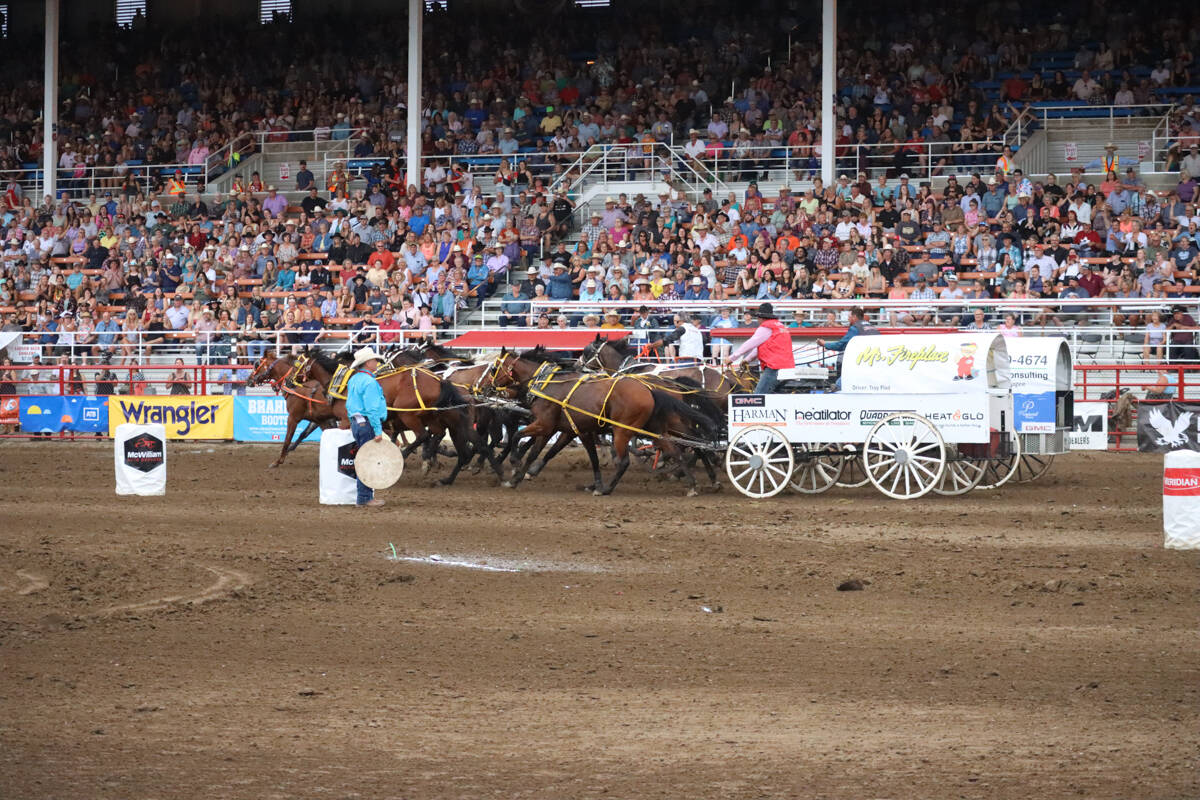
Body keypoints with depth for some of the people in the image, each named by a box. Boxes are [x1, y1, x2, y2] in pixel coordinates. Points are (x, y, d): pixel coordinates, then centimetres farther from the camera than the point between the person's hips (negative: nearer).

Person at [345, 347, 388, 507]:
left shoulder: (354, 380, 14)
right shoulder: (369, 382, -16)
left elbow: (349, 405, 21)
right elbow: (372, 409, -20)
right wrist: (378, 431, -20)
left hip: (356, 423, 10)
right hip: (367, 424, -10)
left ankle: (366, 495, 20)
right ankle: (365, 498, -4)